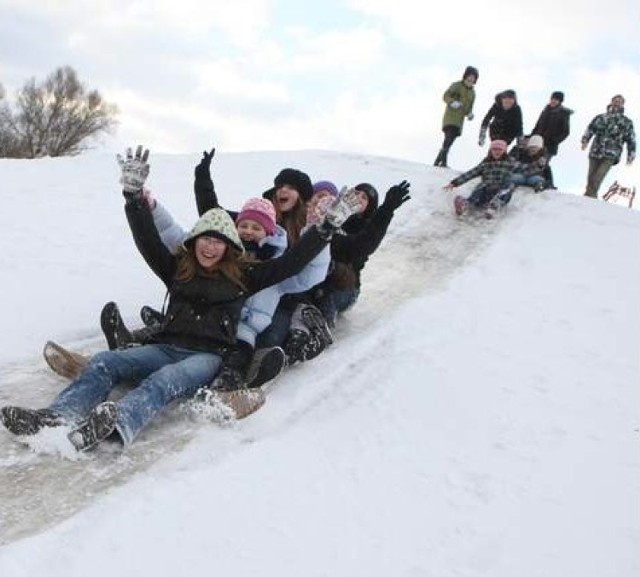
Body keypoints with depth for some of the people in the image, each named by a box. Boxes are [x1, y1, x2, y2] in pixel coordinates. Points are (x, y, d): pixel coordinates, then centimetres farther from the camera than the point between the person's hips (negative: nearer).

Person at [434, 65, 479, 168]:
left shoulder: (472, 92, 16)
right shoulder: (457, 85, -1)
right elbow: (446, 96, -11)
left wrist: (469, 113, -1)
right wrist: (452, 102, -31)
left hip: (460, 120, 6)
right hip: (450, 117, -6)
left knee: (449, 142, 4)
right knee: (449, 139, -22)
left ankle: (437, 161, 11)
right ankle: (443, 162, -28)